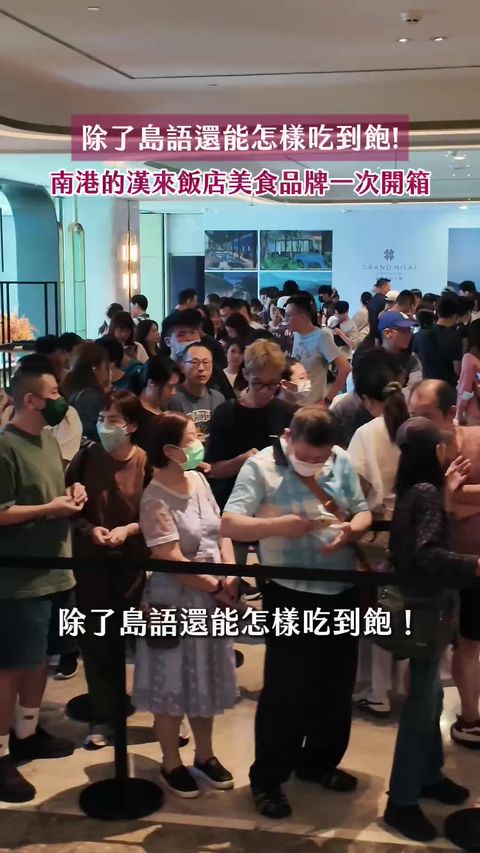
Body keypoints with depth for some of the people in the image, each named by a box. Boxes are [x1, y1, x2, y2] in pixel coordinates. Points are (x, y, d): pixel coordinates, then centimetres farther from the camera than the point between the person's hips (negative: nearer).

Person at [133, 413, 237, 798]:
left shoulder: (199, 479, 2)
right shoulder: (156, 499, -21)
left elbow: (222, 530, 6)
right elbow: (172, 562, -23)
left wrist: (232, 575, -8)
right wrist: (216, 586, -15)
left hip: (213, 599, 7)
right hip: (176, 602, -7)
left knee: (208, 680, 18)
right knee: (172, 684, 7)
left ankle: (205, 754, 35)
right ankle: (171, 763, 25)